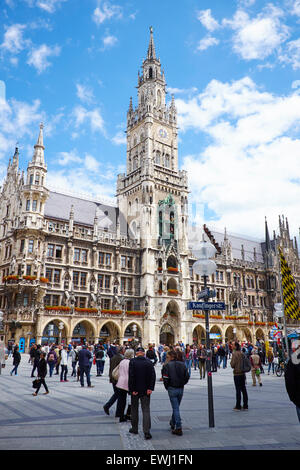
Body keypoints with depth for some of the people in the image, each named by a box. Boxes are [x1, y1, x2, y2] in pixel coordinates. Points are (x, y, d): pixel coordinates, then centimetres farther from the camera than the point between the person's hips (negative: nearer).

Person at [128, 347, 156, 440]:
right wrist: (150, 388, -5)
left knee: (134, 409, 16)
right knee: (146, 410, 3)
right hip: (146, 390, 1)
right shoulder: (149, 362, -1)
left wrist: (132, 389, -9)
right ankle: (146, 431, -5)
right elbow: (153, 376, -5)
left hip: (135, 390, -1)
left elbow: (131, 376, -13)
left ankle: (134, 428, 27)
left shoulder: (132, 362, -9)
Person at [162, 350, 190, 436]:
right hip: (181, 389, 5)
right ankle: (172, 423, 35)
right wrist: (182, 384, 13)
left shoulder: (167, 365, -10)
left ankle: (178, 428, -3)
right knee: (176, 407, 20)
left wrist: (167, 387, 2)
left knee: (175, 408, -1)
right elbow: (187, 376, 3)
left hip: (172, 389, -5)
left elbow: (165, 378, -13)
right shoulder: (182, 365, 5)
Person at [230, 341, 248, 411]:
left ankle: (238, 406, 3)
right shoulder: (242, 353, 8)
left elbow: (232, 365, -15)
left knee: (238, 390, -2)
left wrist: (231, 362, 4)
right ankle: (245, 406, 16)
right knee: (243, 389, 11)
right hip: (243, 373, 7)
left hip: (237, 373, -7)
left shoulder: (235, 354, -15)